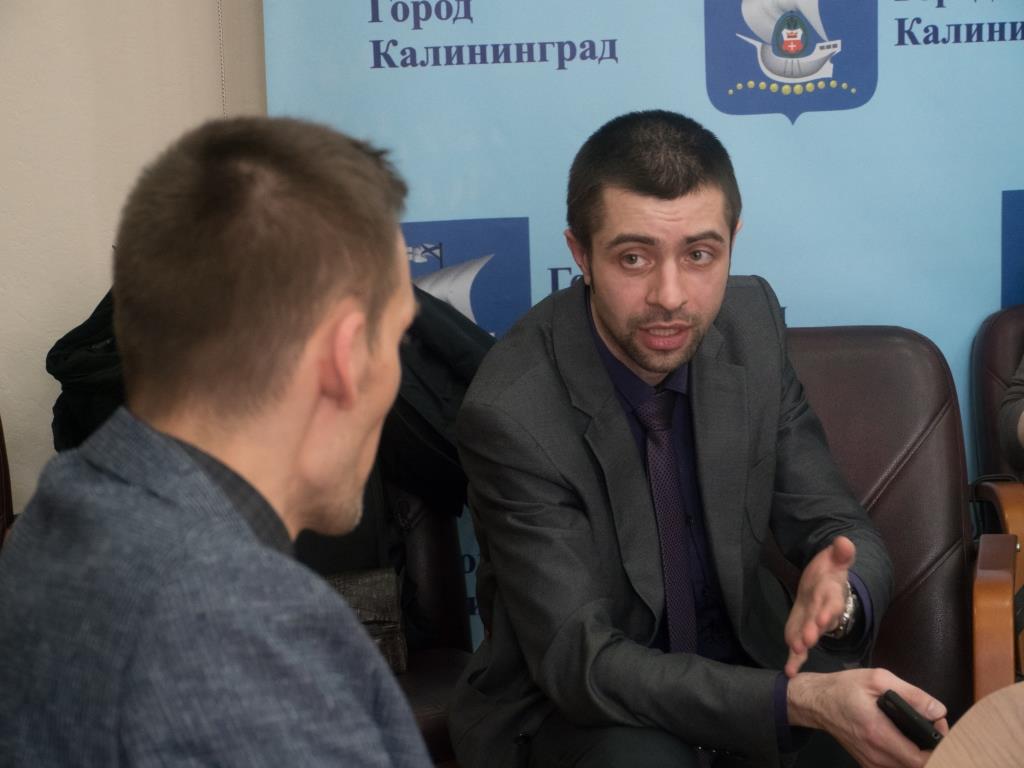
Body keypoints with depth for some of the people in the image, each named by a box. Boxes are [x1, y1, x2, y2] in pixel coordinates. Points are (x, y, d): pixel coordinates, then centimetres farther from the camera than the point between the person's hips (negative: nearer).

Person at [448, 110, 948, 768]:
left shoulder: (752, 323, -8)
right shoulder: (511, 412, -24)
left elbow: (836, 526, -3)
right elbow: (577, 660, -25)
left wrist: (840, 594, -29)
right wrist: (799, 700, -37)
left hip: (742, 660, 4)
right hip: (574, 711, -3)